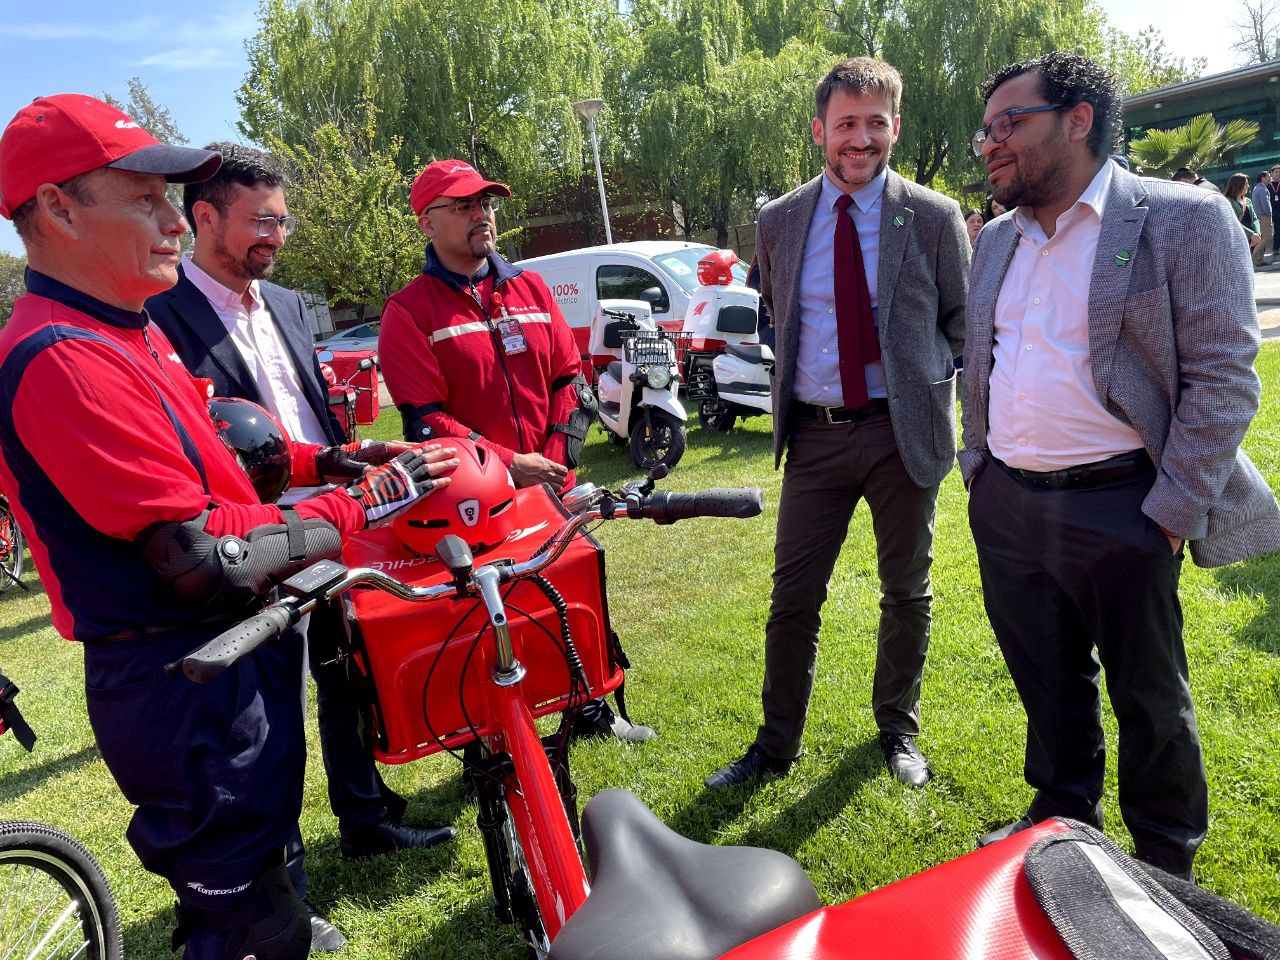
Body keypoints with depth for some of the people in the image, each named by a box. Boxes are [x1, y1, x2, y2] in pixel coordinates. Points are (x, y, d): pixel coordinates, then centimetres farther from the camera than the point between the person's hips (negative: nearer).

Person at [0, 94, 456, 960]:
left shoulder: (128, 332, 11)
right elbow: (201, 558, -27)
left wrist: (320, 462, 6)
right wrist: (358, 509, -18)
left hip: (235, 658, 10)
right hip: (189, 687, -10)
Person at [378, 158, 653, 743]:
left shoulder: (531, 289, 11)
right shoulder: (409, 312, -4)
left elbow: (569, 378, 9)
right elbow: (425, 419, -11)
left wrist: (557, 457, -5)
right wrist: (509, 464, -17)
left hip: (554, 488, 5)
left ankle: (590, 706, 39)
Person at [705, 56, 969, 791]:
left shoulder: (935, 218, -2)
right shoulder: (779, 222, 4)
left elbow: (963, 322, 7)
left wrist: (927, 383, -2)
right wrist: (793, 390, 10)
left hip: (904, 430, -1)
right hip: (814, 433, 1)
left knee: (908, 593, 12)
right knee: (793, 598, 6)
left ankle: (898, 730, 35)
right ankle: (777, 744, 23)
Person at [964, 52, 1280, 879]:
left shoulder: (1183, 220, -7)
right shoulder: (997, 241, 12)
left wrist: (1172, 514, -15)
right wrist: (978, 469, 12)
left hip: (1118, 509, -5)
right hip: (1005, 506, 6)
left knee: (1148, 699, 11)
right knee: (1048, 685, 19)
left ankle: (1167, 868, 33)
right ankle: (1062, 822, 40)